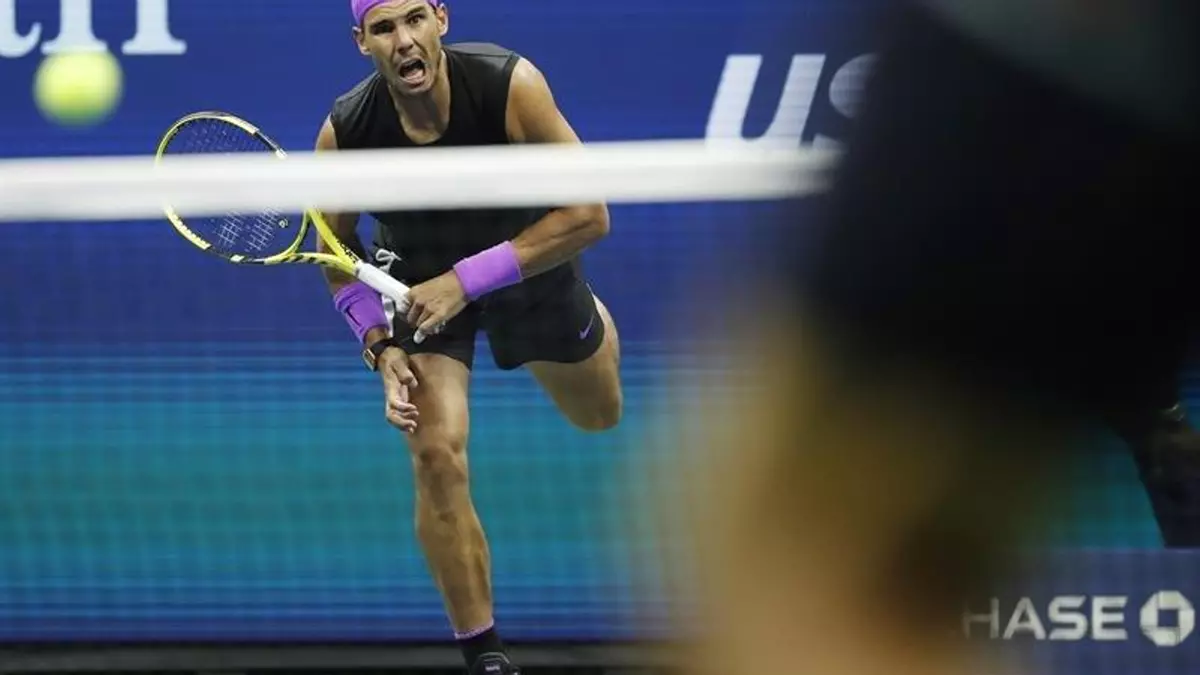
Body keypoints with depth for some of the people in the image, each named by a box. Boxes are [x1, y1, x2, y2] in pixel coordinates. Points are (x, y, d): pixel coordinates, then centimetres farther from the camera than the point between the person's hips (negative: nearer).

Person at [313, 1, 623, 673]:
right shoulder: (345, 133, -27)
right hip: (420, 277, -1)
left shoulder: (511, 86, -34)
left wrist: (469, 279, -35)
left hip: (532, 258, 1)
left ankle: (594, 319, 63)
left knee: (599, 416, 25)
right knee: (438, 455, -21)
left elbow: (589, 215, -30)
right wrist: (382, 347, -21)